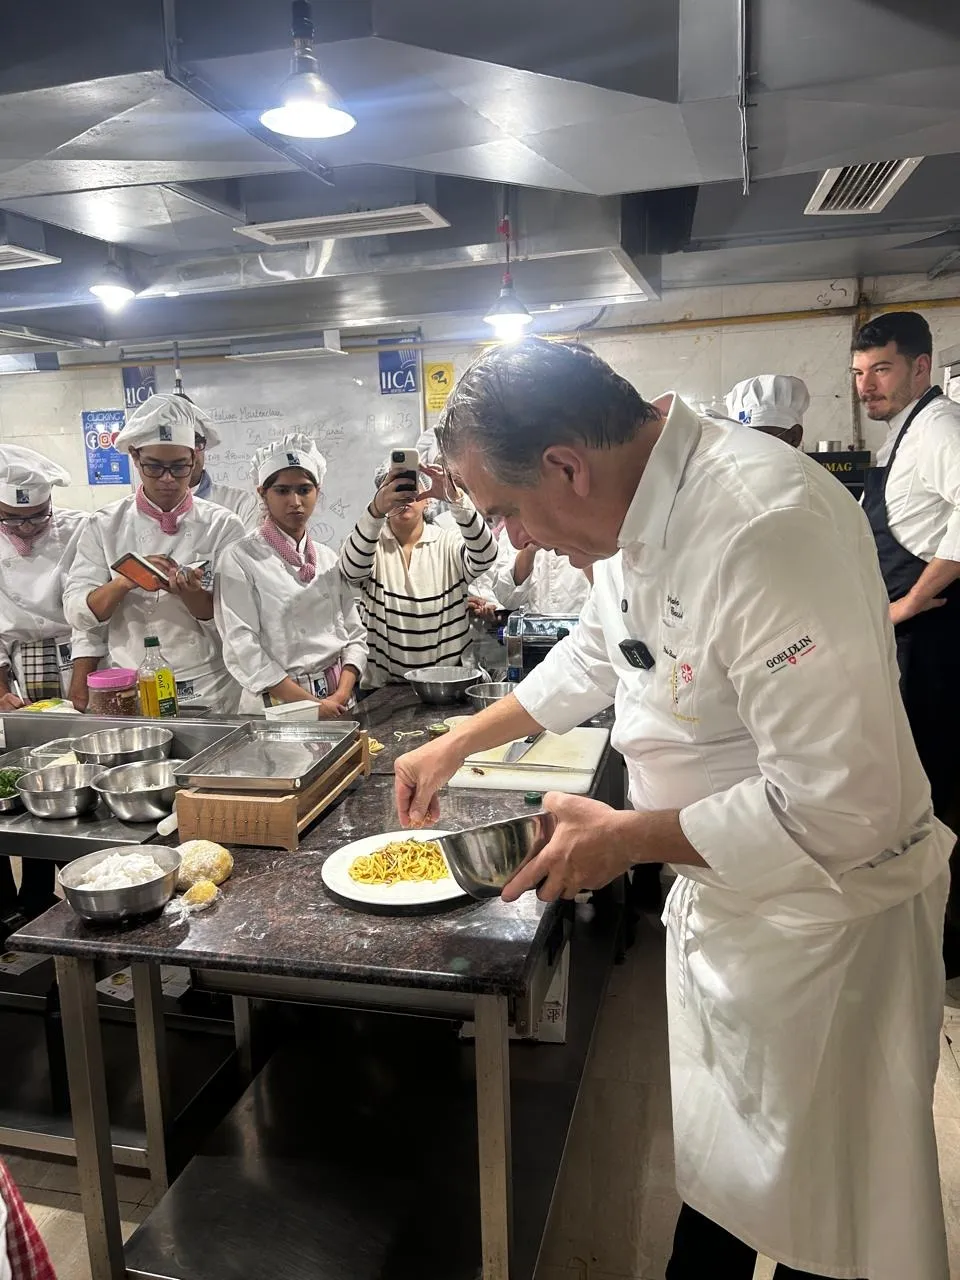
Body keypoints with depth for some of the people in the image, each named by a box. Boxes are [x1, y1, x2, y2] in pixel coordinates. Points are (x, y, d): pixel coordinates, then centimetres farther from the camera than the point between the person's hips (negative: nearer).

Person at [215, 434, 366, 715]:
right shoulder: (240, 560, -3)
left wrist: (341, 696, -6)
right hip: (278, 704, -3)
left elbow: (354, 635, 9)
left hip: (338, 703, 3)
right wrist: (310, 703, -12)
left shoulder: (329, 559, 11)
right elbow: (244, 649, -10)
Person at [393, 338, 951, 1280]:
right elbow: (597, 655, 16)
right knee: (717, 1165, 27)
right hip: (719, 892, 8)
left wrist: (630, 837, -21)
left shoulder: (766, 525, -32)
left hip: (821, 912, -8)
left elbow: (843, 809, -32)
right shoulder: (639, 502, -2)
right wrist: (457, 743, 16)